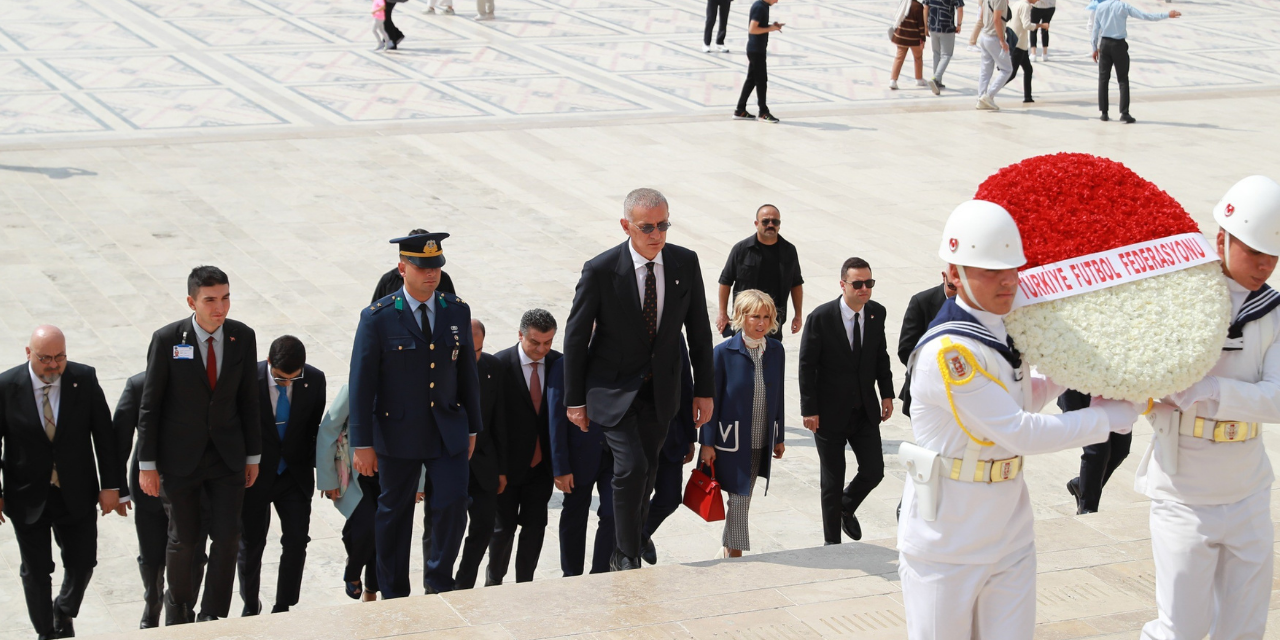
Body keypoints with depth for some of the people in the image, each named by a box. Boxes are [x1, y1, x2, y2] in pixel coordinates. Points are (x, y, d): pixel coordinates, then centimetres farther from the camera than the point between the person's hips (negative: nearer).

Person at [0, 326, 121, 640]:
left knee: (82, 562, 8)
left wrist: (111, 485, -3)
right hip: (28, 496, -1)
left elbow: (104, 434, -2)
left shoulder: (85, 379, -8)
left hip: (76, 494, 1)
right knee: (36, 570, 9)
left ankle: (64, 612, 39)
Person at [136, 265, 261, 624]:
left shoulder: (243, 337, -3)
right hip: (180, 457, -2)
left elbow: (248, 400, 5)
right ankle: (178, 604, 33)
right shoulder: (167, 340, -12)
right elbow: (150, 406, -7)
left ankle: (213, 615, 13)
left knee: (227, 537, -2)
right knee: (184, 539, 7)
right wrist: (147, 464, -7)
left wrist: (253, 456, 7)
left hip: (227, 455, 2)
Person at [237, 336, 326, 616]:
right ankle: (250, 606, 32)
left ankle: (282, 609, 9)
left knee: (297, 540, -6)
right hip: (255, 476, -2)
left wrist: (317, 465, -1)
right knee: (250, 545, 10)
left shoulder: (314, 380, -12)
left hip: (295, 474, 2)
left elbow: (316, 426, 3)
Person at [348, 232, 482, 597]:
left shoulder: (457, 312, 3)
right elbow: (361, 383, -8)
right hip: (398, 434, -2)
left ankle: (440, 580, 18)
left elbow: (467, 372, 10)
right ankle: (394, 595, 24)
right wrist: (362, 444, -10)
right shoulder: (377, 318, -9)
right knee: (394, 514, 10)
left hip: (448, 431, 2)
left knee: (453, 506, -7)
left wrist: (472, 427, 12)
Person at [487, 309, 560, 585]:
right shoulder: (500, 364, -14)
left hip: (541, 462, 3)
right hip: (509, 463, -3)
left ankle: (524, 583, 20)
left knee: (535, 525, 7)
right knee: (504, 526, 6)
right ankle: (494, 581, 26)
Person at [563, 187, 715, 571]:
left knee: (648, 472, 11)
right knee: (631, 467, -17)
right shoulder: (601, 270, -18)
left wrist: (703, 391, 5)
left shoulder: (685, 263, -7)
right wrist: (575, 399, -5)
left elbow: (698, 330, 3)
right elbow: (576, 336, -8)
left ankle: (632, 543, 31)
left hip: (660, 389, 4)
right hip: (614, 387, -4)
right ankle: (627, 556, -3)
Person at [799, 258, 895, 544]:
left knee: (873, 471, 3)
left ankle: (846, 508, 36)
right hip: (830, 412, -4)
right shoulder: (821, 317, -16)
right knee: (832, 481, 6)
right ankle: (832, 542, 22)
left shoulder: (877, 313, -2)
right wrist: (809, 409, -13)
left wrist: (886, 393, 7)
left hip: (865, 410, 4)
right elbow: (806, 365, -11)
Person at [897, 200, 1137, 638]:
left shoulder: (1003, 330, 5)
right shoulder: (948, 350, -23)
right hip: (946, 548, -7)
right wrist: (1110, 417, -14)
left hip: (1009, 538, 7)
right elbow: (1020, 433, -22)